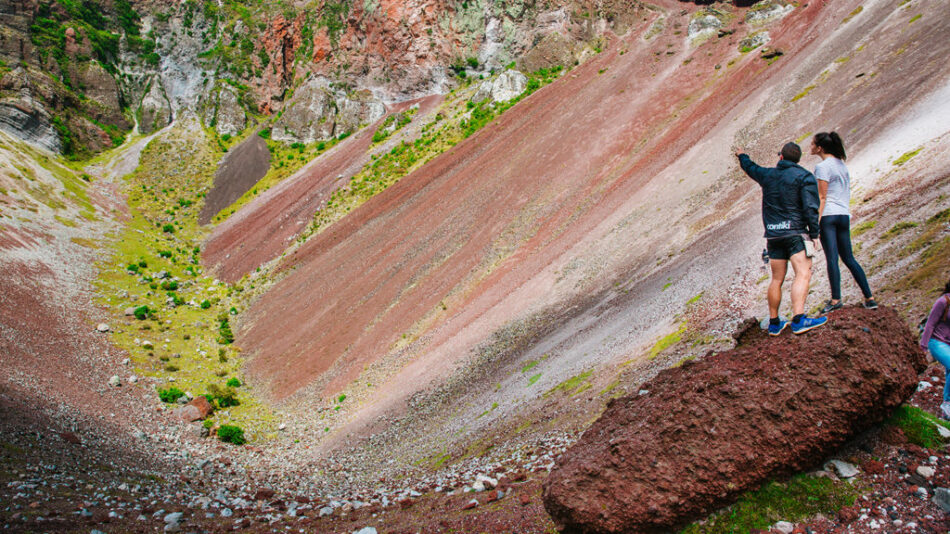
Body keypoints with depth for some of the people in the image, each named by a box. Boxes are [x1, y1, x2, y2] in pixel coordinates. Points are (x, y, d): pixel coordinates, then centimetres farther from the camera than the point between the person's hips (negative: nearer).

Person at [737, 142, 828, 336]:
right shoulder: (805, 177, -2)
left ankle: (774, 323, 18)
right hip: (795, 233, -5)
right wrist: (814, 234, -8)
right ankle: (798, 320, -28)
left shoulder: (767, 175, 12)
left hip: (773, 235, 5)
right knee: (803, 274, -13)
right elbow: (811, 208, -11)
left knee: (777, 280, 12)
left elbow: (750, 168, 35)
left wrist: (742, 156, 55)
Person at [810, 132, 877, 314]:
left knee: (832, 258, -8)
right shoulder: (841, 164, 15)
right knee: (849, 258, 12)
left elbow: (822, 197, -13)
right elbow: (847, 191, 18)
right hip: (844, 215, 8)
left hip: (828, 215, -8)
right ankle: (869, 298, 11)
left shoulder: (823, 167, -9)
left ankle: (835, 300, -9)